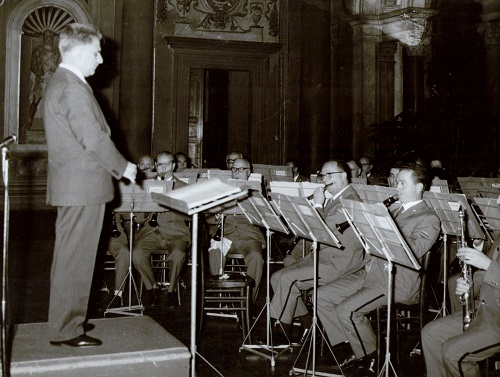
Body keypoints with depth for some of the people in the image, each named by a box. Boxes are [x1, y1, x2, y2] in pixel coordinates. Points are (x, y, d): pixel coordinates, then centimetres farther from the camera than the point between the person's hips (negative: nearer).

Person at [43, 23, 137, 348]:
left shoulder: (60, 84, 16)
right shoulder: (73, 89, -18)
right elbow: (95, 139, -21)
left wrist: (114, 166, 17)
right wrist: (123, 167, -7)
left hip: (72, 186, 11)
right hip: (83, 187, -11)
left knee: (70, 257, 16)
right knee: (75, 260, -4)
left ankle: (65, 322, 27)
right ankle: (67, 330, 4)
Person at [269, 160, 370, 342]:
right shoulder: (334, 199, 19)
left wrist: (318, 205, -10)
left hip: (339, 262, -10)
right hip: (322, 256, 10)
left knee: (287, 278, -22)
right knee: (277, 278, 0)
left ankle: (282, 333, -10)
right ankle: (307, 325, 4)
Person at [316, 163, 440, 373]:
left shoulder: (428, 219, -5)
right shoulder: (397, 211, 22)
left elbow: (414, 251, -21)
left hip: (397, 282, -9)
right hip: (373, 272, 9)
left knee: (346, 309, -26)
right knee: (323, 296, -2)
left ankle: (368, 356, -2)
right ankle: (346, 353, 3)